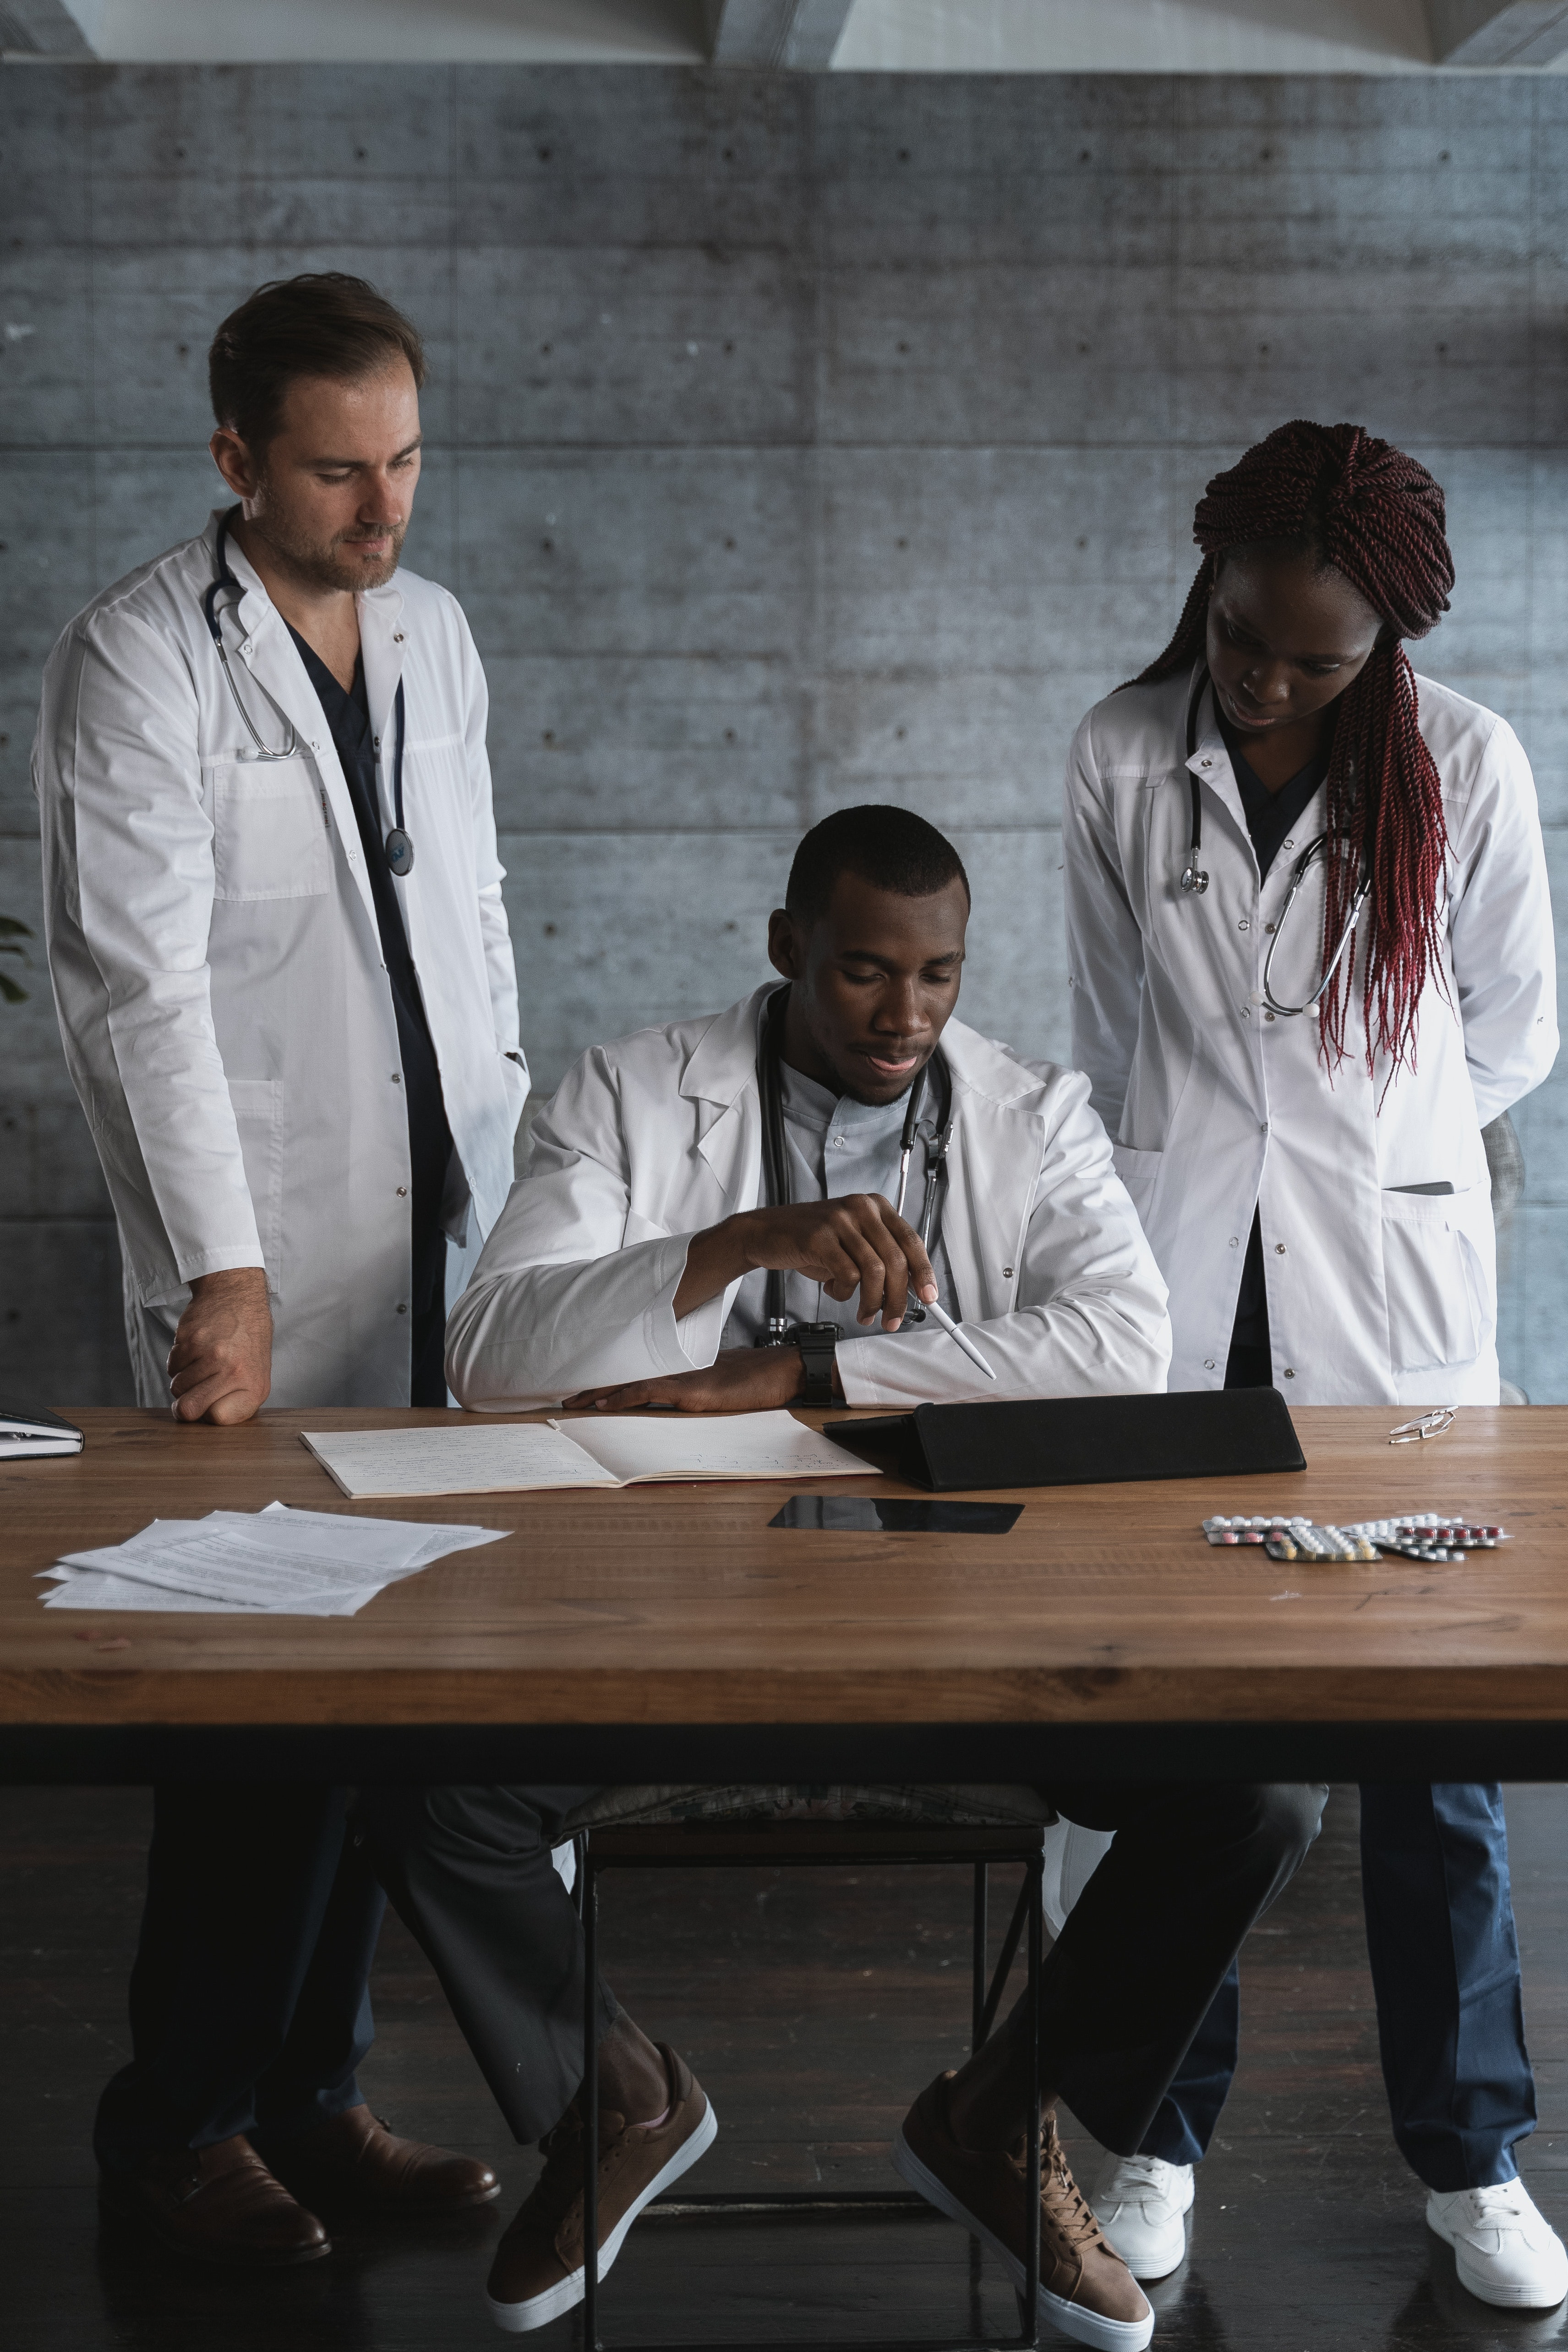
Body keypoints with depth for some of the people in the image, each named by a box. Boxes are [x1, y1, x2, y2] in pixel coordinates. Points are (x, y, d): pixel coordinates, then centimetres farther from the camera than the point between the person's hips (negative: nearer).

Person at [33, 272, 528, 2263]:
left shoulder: (435, 635, 13)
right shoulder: (137, 662, -8)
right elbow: (141, 987, -15)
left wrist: (518, 1172, 15)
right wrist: (221, 1270, -22)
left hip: (445, 1251, 6)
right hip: (270, 1278, -6)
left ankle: (311, 2094, 23)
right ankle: (179, 2123, 13)